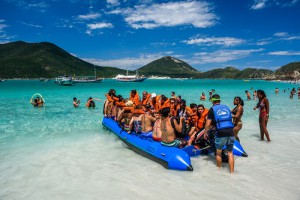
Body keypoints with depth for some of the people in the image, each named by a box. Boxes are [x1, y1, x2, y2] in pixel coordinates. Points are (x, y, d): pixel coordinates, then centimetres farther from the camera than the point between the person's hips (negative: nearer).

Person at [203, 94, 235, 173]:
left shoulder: (212, 109, 4)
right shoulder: (226, 107, 17)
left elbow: (208, 124, -1)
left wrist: (205, 133, 15)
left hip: (220, 133, -3)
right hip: (230, 132, 4)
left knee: (218, 153, 16)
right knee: (230, 153, 14)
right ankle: (232, 172, 15)